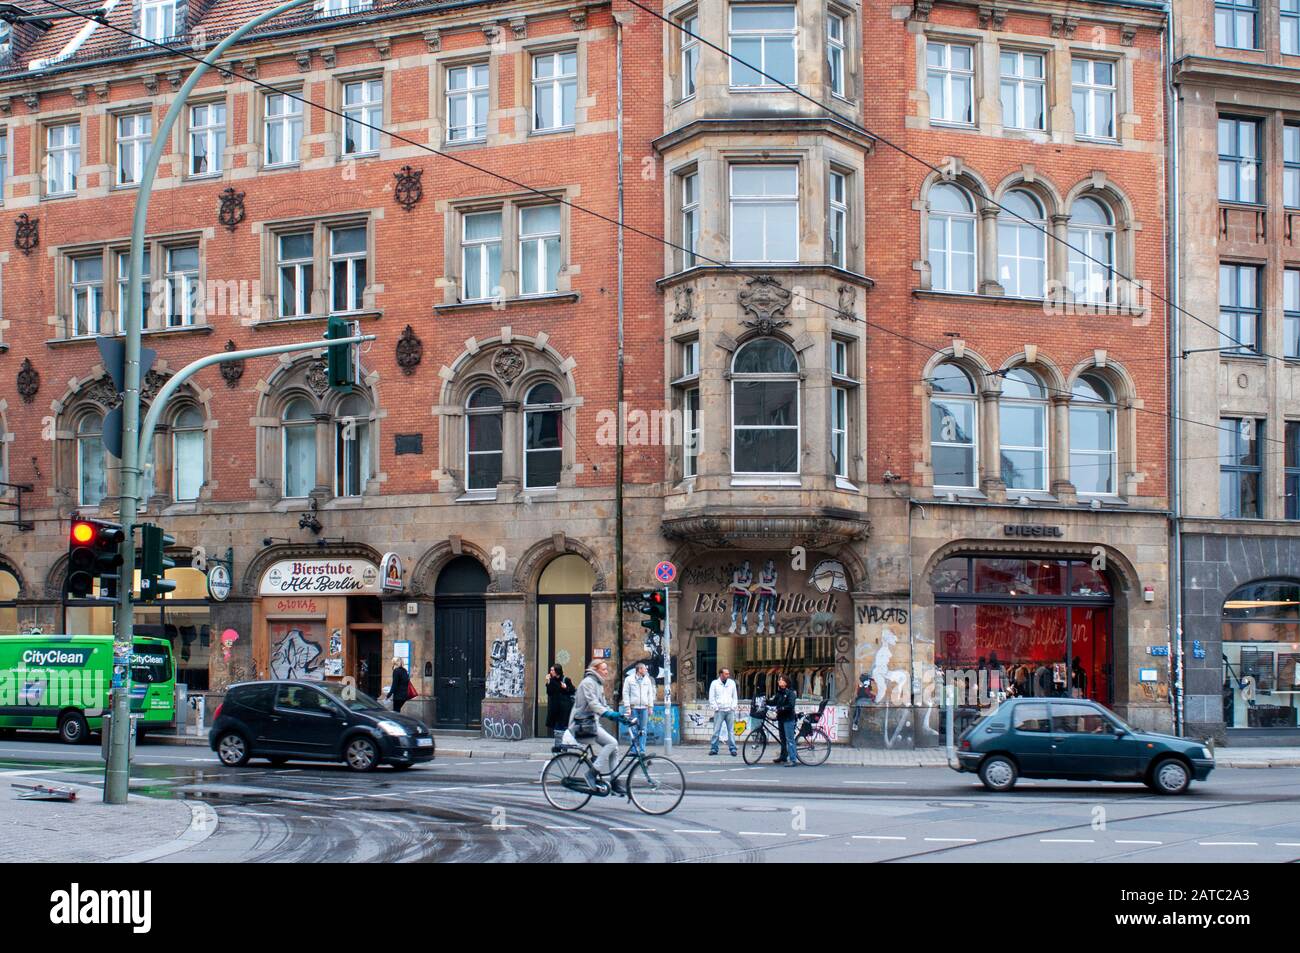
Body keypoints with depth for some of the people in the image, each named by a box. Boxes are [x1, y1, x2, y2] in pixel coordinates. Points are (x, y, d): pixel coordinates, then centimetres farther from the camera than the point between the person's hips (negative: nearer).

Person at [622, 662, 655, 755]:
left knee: (643, 730, 0)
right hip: (633, 708, -3)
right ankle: (634, 750, 3)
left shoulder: (647, 680, 12)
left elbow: (650, 694, 15)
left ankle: (642, 750, 2)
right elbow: (626, 694, 0)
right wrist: (627, 708, -7)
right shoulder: (629, 679, 2)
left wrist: (650, 706, 8)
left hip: (644, 708, 3)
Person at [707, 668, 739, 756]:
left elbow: (735, 697, 14)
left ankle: (733, 749, 5)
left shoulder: (732, 683, 8)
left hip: (730, 711, 2)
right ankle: (714, 748, 3)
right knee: (716, 730, -2)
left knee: (731, 731, 2)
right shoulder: (715, 683, 1)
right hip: (719, 711, -2)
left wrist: (733, 707, 3)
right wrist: (715, 708, -5)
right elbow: (711, 698, 2)